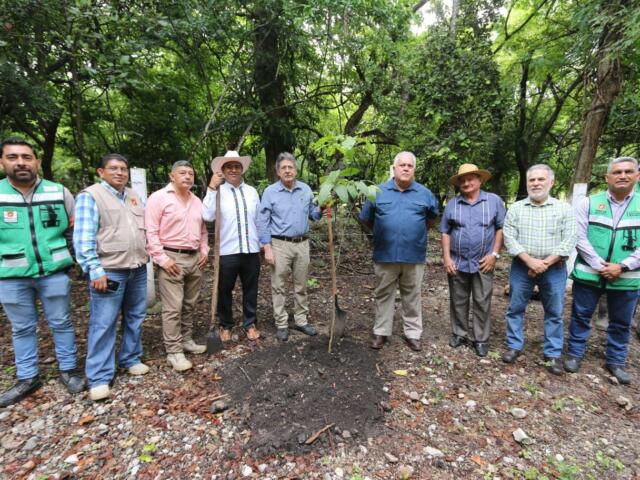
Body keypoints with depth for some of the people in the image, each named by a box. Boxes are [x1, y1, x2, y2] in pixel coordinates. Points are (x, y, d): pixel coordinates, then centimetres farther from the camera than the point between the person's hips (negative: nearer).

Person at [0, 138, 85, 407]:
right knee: (22, 329, 14)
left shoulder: (58, 191, 0)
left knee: (61, 323, 10)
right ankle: (27, 378, 29)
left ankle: (68, 370, 25)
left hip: (54, 272, 0)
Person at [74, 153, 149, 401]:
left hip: (138, 269, 6)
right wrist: (95, 270, -18)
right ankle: (99, 377, 10)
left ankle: (131, 359, 30)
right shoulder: (90, 196, -6)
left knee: (135, 318, 14)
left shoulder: (134, 196, 13)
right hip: (110, 271, -6)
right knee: (103, 324, -1)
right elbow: (83, 238, -13)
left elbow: (145, 227, 20)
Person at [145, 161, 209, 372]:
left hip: (195, 258, 7)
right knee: (173, 308, -2)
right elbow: (151, 232, -11)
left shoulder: (196, 201, 14)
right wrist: (162, 258, -15)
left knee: (189, 305, 14)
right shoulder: (159, 198, -6)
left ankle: (186, 340, 28)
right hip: (172, 258, -6)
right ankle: (173, 352, 9)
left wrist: (204, 251, 10)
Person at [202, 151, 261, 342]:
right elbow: (207, 216, -19)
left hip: (252, 250, 3)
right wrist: (212, 188, -19)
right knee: (225, 291, 11)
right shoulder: (218, 191, -3)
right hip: (227, 251, -3)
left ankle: (250, 324, 31)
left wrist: (264, 242, 13)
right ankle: (225, 326, 31)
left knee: (250, 290, 13)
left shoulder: (252, 191, 9)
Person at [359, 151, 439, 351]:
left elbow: (432, 216, 21)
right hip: (385, 255, 0)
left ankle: (413, 333, 27)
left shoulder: (425, 193, 3)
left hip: (414, 256, 1)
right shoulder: (378, 191, 0)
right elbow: (366, 218, 11)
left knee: (412, 297, 12)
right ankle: (381, 332, 25)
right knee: (384, 295, 11)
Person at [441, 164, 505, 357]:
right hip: (457, 262, 2)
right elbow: (445, 232, 4)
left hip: (483, 263, -1)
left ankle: (481, 339, 21)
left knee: (482, 303, 7)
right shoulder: (452, 204, 3)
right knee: (458, 301, 12)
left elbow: (501, 228, 1)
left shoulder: (494, 201, 0)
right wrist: (446, 257, -4)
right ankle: (459, 334, 28)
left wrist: (494, 254, -7)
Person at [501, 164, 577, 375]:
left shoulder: (564, 209, 1)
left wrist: (545, 263, -14)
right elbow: (509, 238, -5)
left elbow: (569, 241, -5)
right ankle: (514, 346, 22)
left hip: (553, 269, 0)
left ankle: (553, 353, 23)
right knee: (515, 308, 7)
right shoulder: (515, 208, 2)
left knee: (554, 312, 8)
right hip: (522, 267, 1)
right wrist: (530, 261, -15)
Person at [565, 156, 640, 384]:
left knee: (621, 323, 15)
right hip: (588, 273, -2)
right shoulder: (589, 203, -1)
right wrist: (600, 266, -13)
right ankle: (575, 354, 25)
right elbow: (579, 238, -7)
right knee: (581, 316, 9)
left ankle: (615, 361, 33)